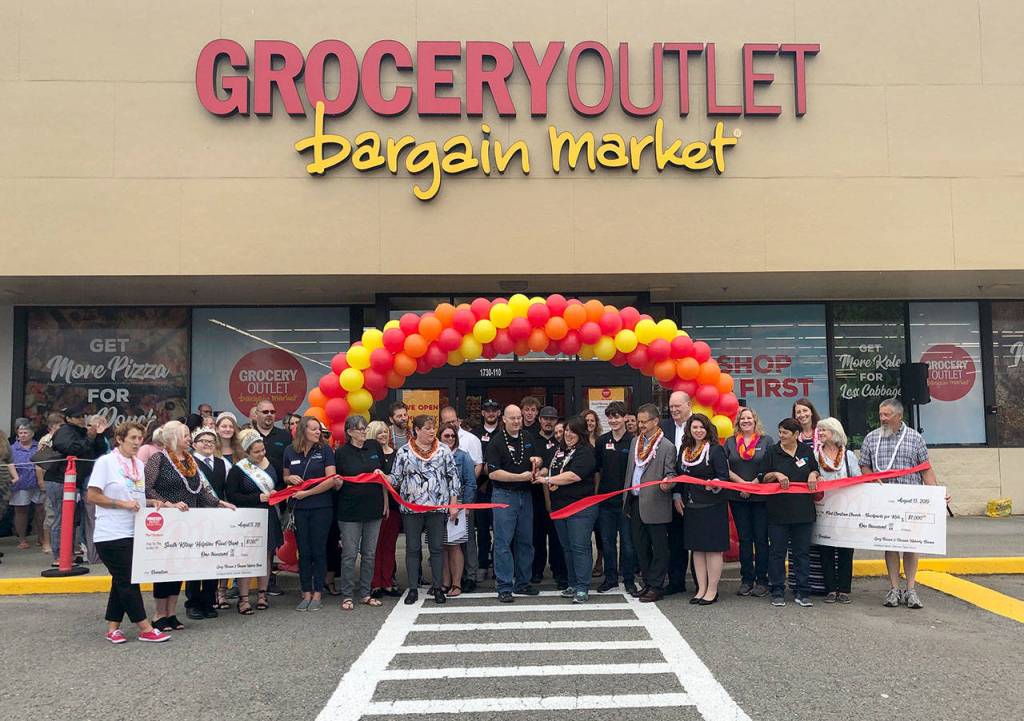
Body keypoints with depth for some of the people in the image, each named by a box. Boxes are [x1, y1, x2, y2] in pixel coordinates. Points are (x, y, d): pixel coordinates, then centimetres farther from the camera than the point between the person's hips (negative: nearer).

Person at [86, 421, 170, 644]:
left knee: (122, 582, 11)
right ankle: (145, 629, 3)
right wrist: (123, 503, -18)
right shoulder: (106, 462, -8)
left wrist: (152, 503, 2)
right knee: (127, 581, -2)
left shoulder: (139, 465, 11)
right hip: (112, 534, -7)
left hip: (133, 532, 7)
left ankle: (112, 628, 21)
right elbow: (92, 496, -11)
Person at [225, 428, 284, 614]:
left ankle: (262, 594, 21)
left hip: (269, 517, 5)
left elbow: (281, 483, 20)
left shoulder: (270, 464, 7)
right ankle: (243, 599, 3)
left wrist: (276, 491, -3)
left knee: (267, 555, 10)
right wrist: (257, 498, -17)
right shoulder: (238, 470, -8)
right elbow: (231, 495, -13)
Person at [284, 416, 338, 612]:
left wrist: (307, 493, -11)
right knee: (303, 552, 7)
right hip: (299, 508, 2)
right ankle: (306, 594, 15)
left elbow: (331, 480, -10)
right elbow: (285, 478, 16)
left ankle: (318, 594, 11)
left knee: (319, 551, 3)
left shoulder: (325, 450, -4)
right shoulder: (290, 451, 4)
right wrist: (290, 478, -8)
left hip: (321, 507, -2)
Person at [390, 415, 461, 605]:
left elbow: (454, 477, 4)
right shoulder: (404, 452, 2)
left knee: (437, 548, 6)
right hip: (411, 507, 0)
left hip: (437, 506, 0)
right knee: (412, 548, 6)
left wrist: (453, 503, -1)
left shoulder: (443, 451, 3)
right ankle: (412, 589, 15)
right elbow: (396, 478, 5)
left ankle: (437, 587, 16)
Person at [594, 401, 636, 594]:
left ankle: (629, 580, 16)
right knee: (607, 541, 10)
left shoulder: (633, 441, -6)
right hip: (605, 499, 4)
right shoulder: (602, 441, 6)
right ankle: (610, 578, 22)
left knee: (627, 542, 4)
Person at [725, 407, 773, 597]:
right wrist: (742, 483, -10)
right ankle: (746, 580, 13)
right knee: (744, 539, 6)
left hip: (761, 497, -2)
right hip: (738, 498, 2)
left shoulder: (766, 441, 4)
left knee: (761, 538, -1)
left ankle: (762, 580, 6)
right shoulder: (730, 442, 10)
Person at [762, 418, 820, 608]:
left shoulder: (807, 451, 8)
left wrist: (813, 474, -2)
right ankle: (777, 592, 10)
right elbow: (763, 478, 4)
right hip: (778, 511, -2)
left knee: (802, 552, 6)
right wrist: (775, 474, -15)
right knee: (777, 551, 2)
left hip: (802, 510, 2)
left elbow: (815, 471, 20)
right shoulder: (772, 452, 2)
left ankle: (802, 592, 13)